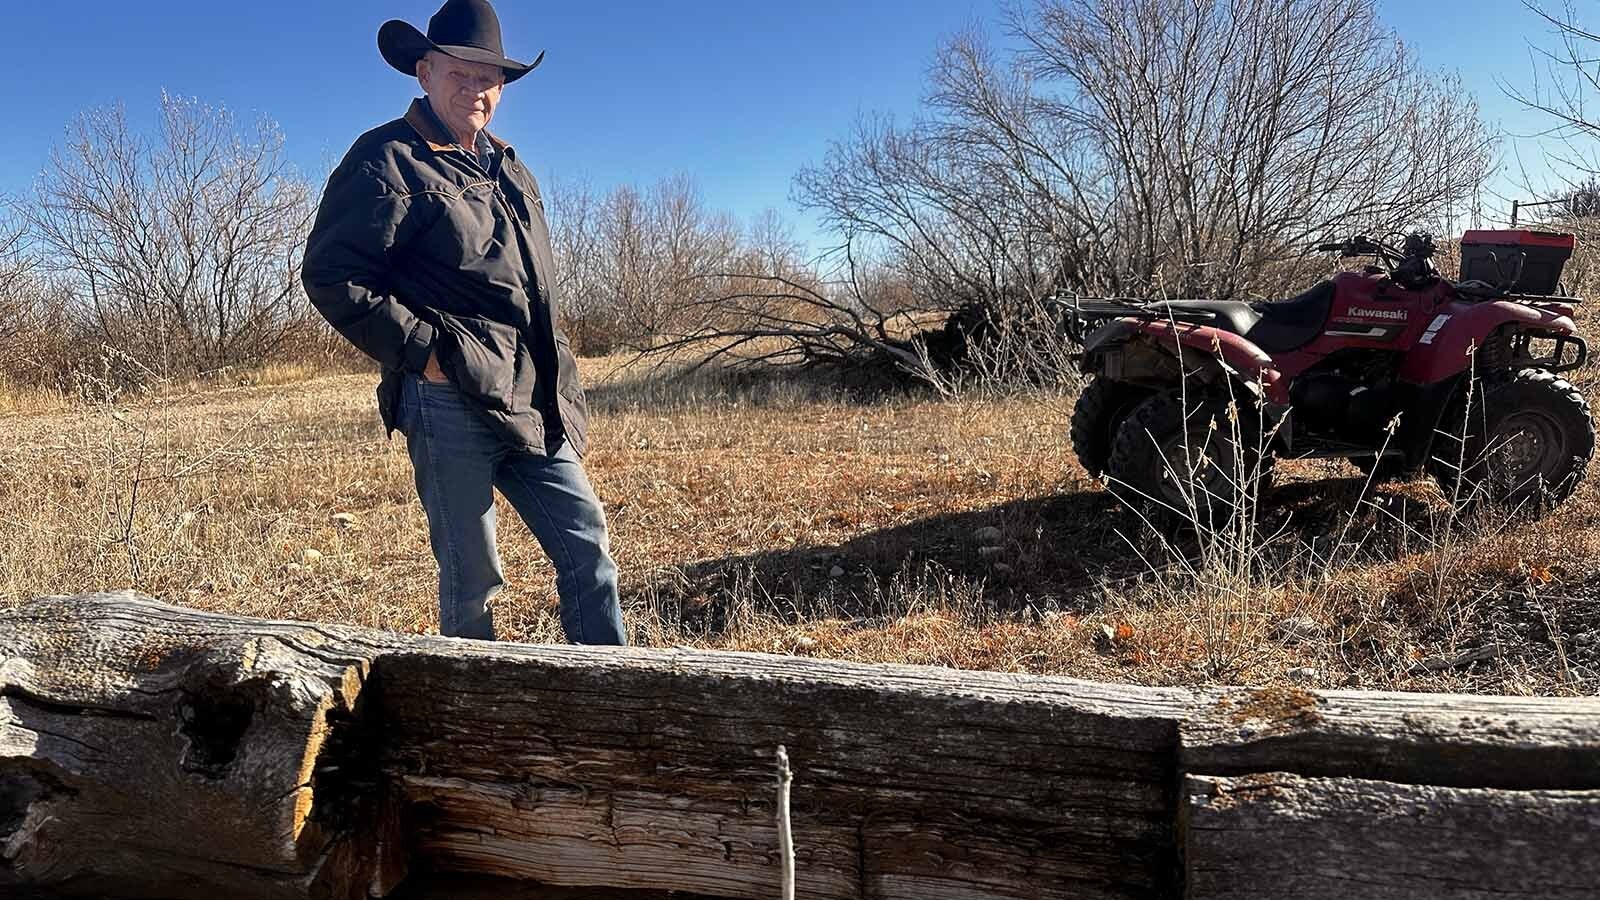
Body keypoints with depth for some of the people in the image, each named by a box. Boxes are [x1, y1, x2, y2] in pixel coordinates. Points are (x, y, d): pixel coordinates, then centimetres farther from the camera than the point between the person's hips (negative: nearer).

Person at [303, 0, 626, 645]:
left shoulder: (508, 170, 22)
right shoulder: (388, 161, -2)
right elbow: (331, 276, -9)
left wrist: (559, 385, 19)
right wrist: (425, 351, -14)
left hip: (534, 404, 7)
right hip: (450, 400, -7)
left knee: (586, 540, 6)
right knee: (472, 577, 0)